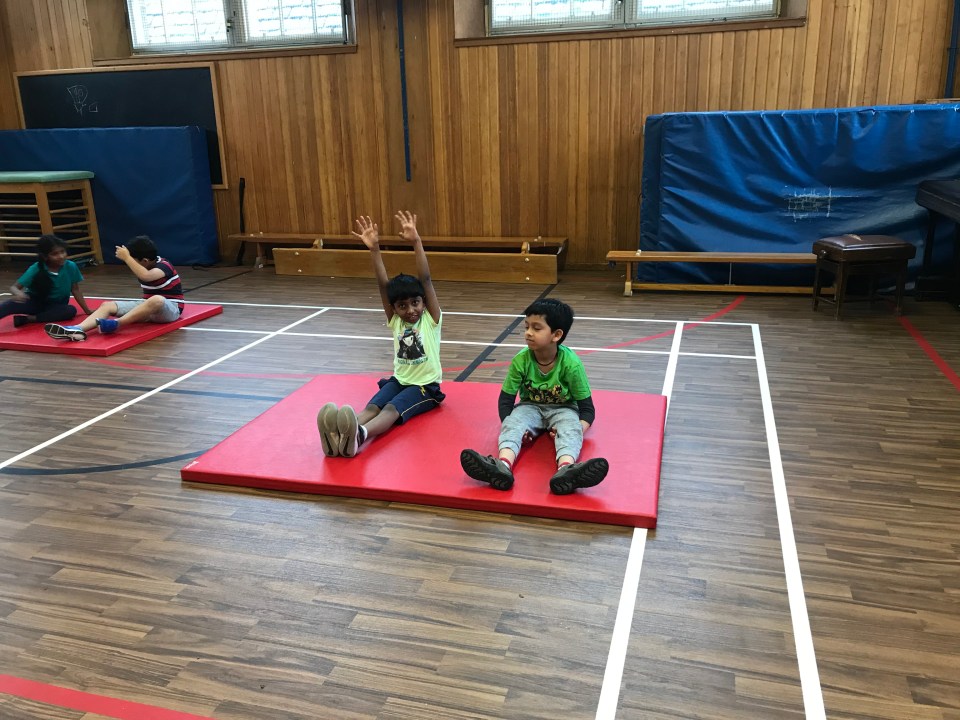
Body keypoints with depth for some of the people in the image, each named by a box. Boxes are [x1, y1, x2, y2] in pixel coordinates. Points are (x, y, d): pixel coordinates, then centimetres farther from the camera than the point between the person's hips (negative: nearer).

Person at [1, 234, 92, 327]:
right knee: (11, 304, -32)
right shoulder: (36, 269, -17)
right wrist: (19, 294, -40)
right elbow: (14, 287, -16)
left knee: (71, 310, -33)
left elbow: (75, 290, -2)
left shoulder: (71, 266, -14)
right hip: (34, 303, -1)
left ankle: (26, 319, -29)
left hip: (56, 306, 2)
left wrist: (87, 311, -1)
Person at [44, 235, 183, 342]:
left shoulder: (164, 266, -18)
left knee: (157, 300, -44)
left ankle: (116, 324, -47)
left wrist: (126, 257, -31)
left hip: (169, 308, -8)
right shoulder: (146, 267, 7)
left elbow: (145, 276, -37)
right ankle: (78, 329, -36)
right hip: (150, 306, 8)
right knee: (108, 305, -10)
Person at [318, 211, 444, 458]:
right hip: (398, 380, 4)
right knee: (372, 407, -26)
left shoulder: (431, 319, -5)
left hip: (425, 385, -4)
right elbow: (383, 285, -6)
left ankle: (359, 436, -60)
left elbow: (426, 280, -17)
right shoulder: (395, 321, 5)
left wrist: (416, 242, -26)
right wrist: (374, 248, -17)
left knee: (391, 409, -32)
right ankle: (339, 436, -54)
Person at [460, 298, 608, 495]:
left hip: (563, 410, -2)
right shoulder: (521, 360, -15)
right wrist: (508, 425, -26)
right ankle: (503, 466, -63)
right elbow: (506, 399, -7)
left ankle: (565, 469, -69)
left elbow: (587, 408, -14)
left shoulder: (571, 364, -20)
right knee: (513, 423, -31)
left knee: (570, 429, -36)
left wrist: (578, 430, -34)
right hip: (530, 407, 2)